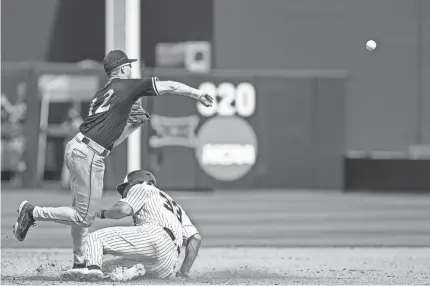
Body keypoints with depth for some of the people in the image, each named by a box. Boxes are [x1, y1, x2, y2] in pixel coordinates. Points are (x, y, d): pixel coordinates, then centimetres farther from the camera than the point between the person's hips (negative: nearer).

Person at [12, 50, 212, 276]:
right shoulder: (127, 86, 0)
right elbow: (169, 87, 2)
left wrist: (134, 124, 20)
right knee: (84, 217, -4)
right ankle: (33, 212, -5)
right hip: (89, 155, -9)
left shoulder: (101, 94, 22)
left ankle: (80, 263, 20)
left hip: (75, 148, 9)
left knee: (82, 213, 15)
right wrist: (198, 95, 8)